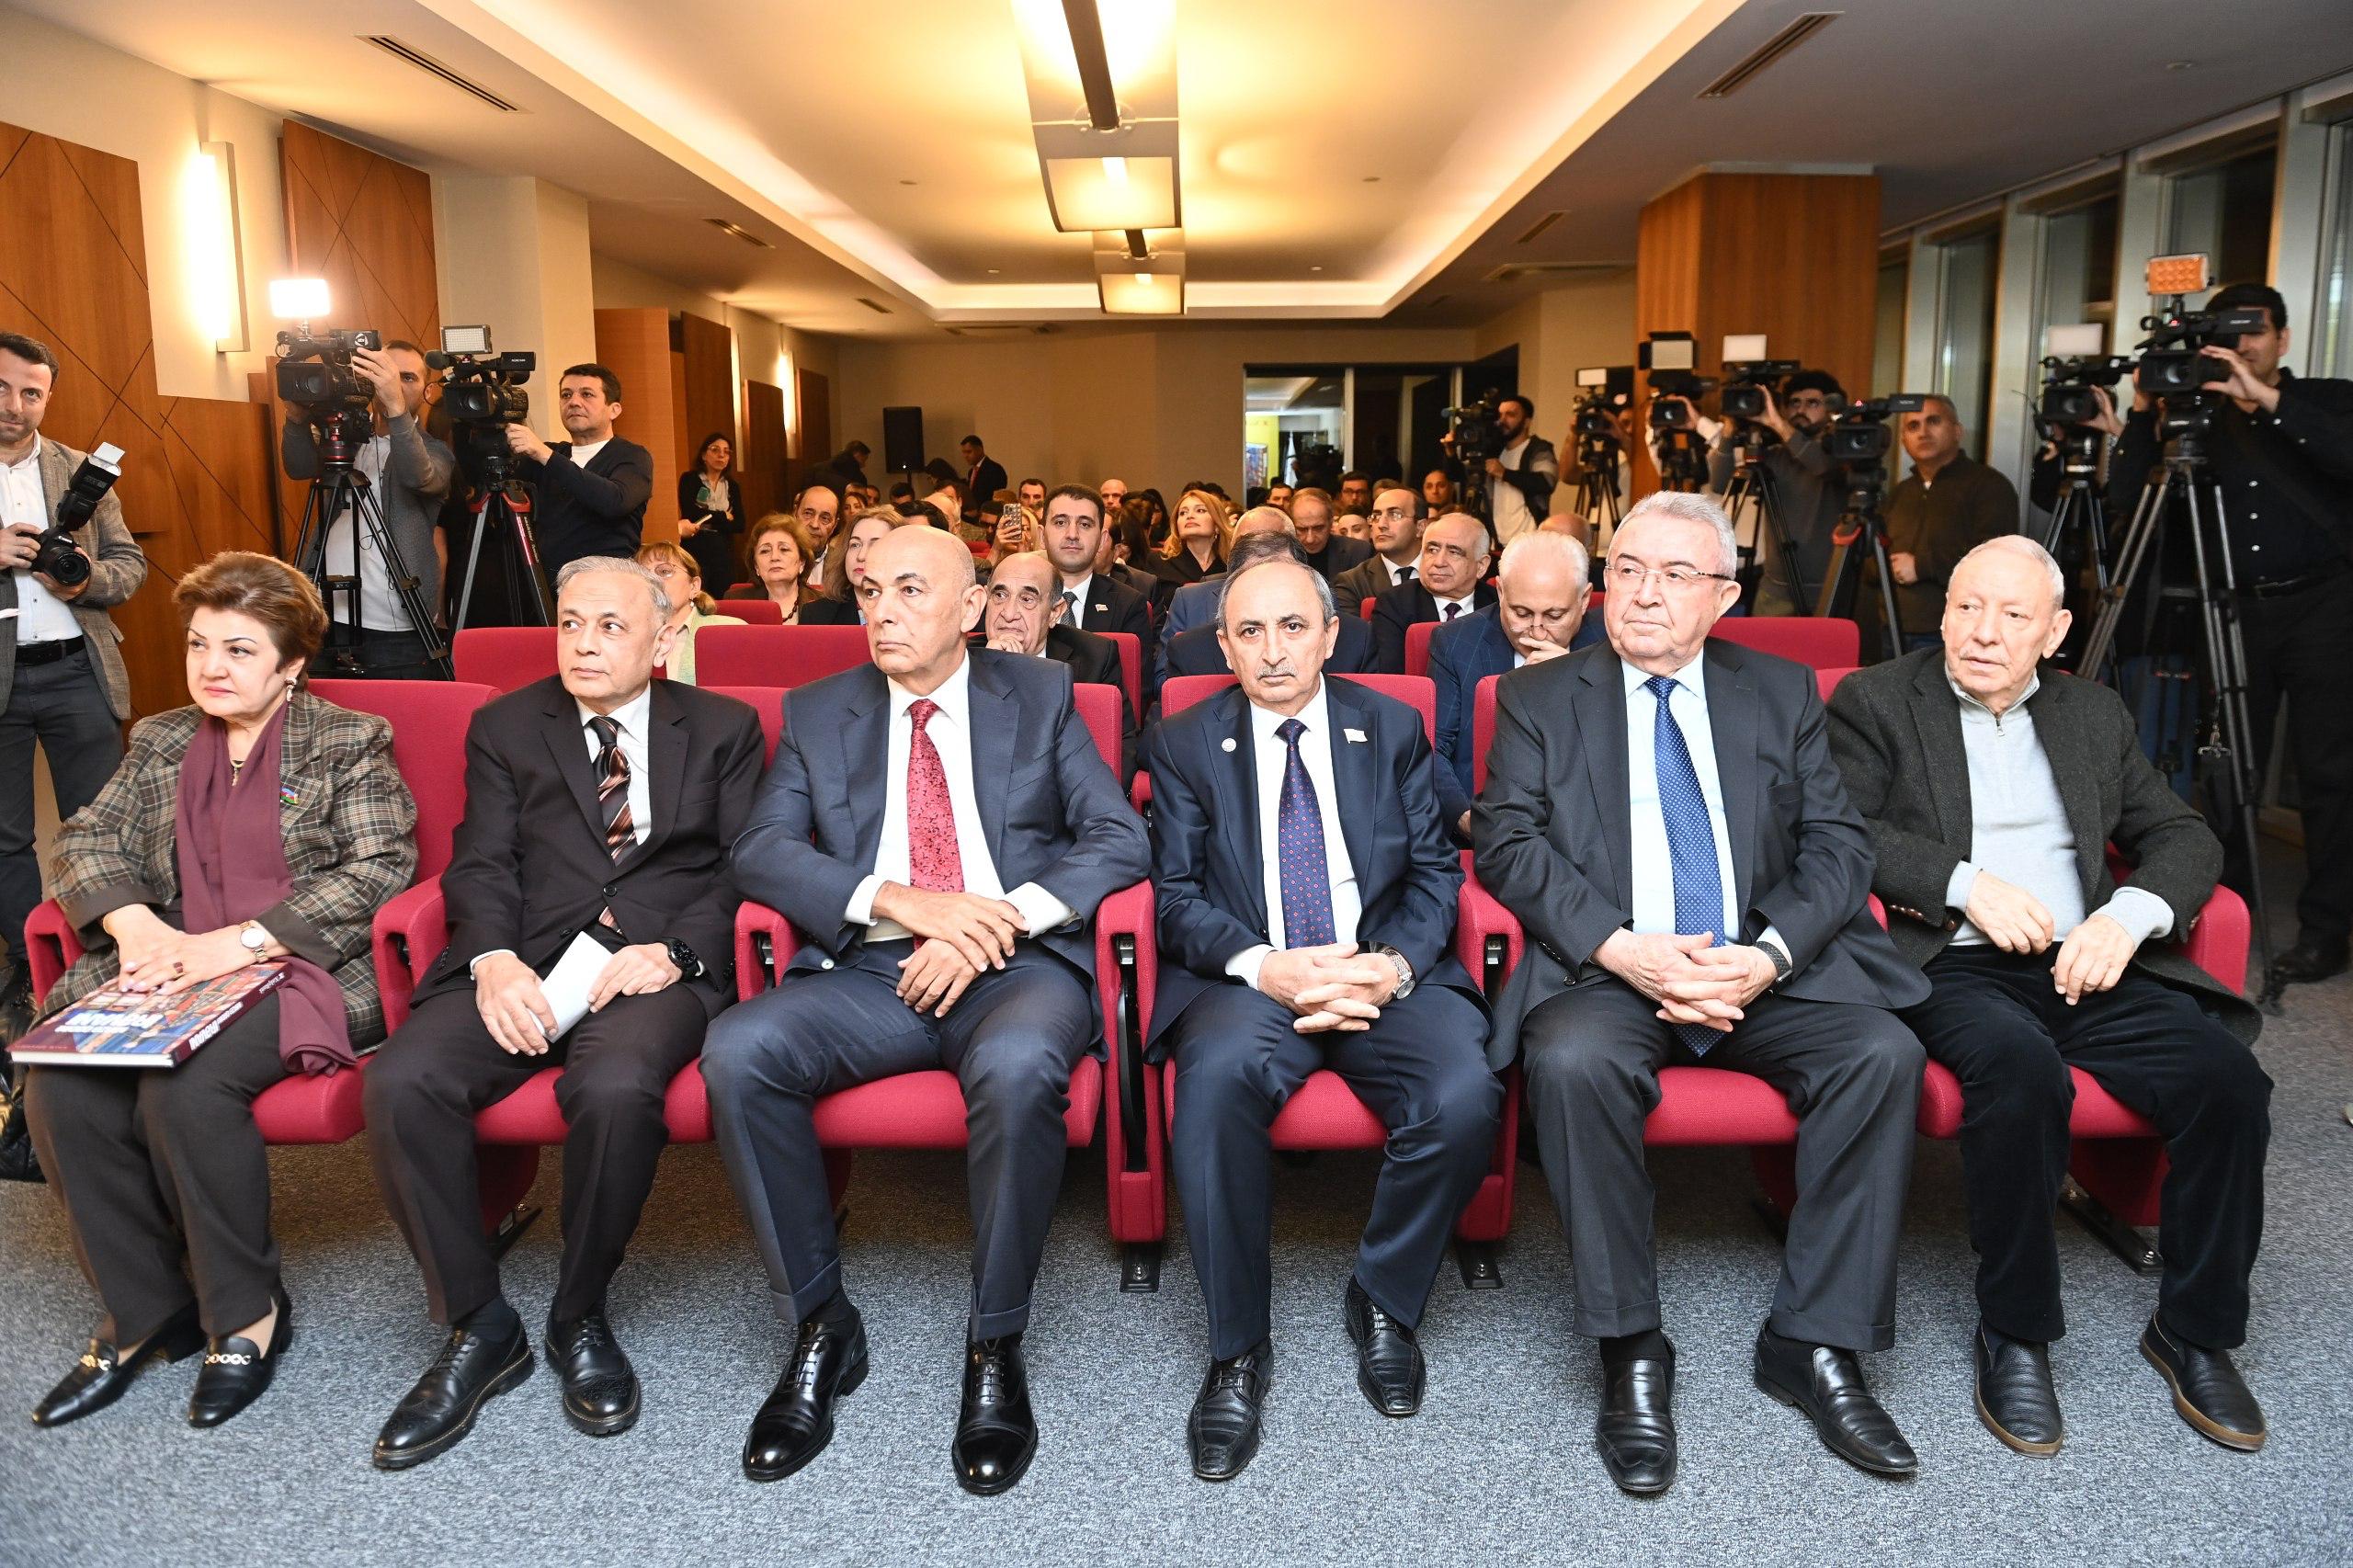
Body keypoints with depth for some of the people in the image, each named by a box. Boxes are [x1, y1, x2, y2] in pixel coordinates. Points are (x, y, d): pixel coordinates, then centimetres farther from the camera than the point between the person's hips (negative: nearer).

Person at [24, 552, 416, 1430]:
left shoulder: (350, 744, 1)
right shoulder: (160, 743, 20)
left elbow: (379, 871, -9)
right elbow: (87, 839, 13)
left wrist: (237, 943, -16)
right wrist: (135, 924, -9)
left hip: (305, 972, -5)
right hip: (174, 971, 6)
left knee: (185, 1088, -31)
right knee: (59, 1087, -21)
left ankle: (247, 1312, -8)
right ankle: (148, 1311, -3)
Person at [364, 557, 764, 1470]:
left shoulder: (723, 729, 15)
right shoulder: (505, 728, 20)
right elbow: (481, 864, 8)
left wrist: (674, 951, -13)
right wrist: (493, 960, -13)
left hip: (658, 966, -2)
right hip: (525, 966, 3)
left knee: (615, 1088, -34)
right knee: (400, 1082, -25)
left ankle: (579, 1318, -7)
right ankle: (477, 1329, -6)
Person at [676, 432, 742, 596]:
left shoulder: (732, 487, 13)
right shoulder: (689, 479, 3)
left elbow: (740, 525, 3)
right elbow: (690, 513, -12)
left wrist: (706, 520, -8)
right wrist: (724, 517, -3)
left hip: (724, 554, 4)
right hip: (695, 552, -4)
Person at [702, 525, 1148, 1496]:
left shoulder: (1040, 697, 11)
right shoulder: (818, 712, 14)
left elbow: (1120, 840, 2)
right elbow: (759, 852, 1)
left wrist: (1001, 922, -14)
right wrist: (903, 901, -15)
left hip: (1017, 963, -2)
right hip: (872, 975, 3)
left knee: (1017, 1064, -36)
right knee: (736, 1050, -26)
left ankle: (996, 1344, -14)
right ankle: (820, 1325, -7)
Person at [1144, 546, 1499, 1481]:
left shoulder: (1394, 729, 13)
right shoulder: (1184, 744, 9)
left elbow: (1435, 872, 8)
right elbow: (1177, 897, 2)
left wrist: (1396, 964, -13)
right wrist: (1263, 967, -17)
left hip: (1388, 974, 2)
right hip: (1249, 982, -1)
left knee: (1465, 1095, -29)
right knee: (1218, 1073, -36)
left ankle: (1385, 1300, 1)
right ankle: (1239, 1350, -16)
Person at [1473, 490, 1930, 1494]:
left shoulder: (1783, 695, 14)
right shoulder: (1539, 697, 9)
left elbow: (1837, 846, 6)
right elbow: (1506, 841, -3)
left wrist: (1769, 956, -13)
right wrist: (1621, 949, -17)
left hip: (1769, 971, 2)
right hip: (1606, 969, -2)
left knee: (1882, 1051, -24)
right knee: (1573, 1058, -33)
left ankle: (1813, 1342, -9)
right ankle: (1631, 1352, -17)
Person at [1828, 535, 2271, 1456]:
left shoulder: (2095, 715, 21)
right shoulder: (1874, 703, 8)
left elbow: (2184, 837, 15)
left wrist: (2132, 914, -5)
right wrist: (1966, 882, -14)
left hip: (2089, 965, 5)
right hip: (1954, 967, -4)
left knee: (2226, 1075, -21)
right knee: (2021, 1069, -35)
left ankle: (2195, 1330, 0)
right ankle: (2013, 1335, -14)